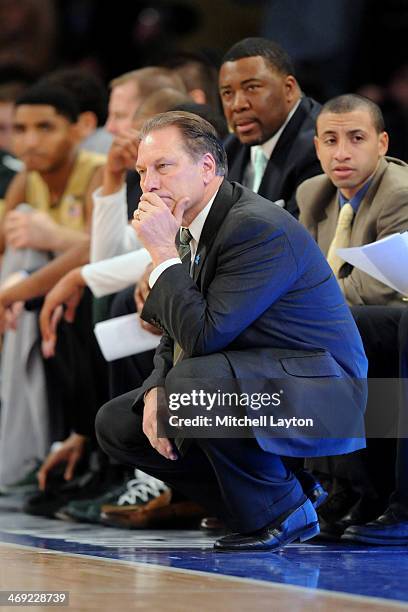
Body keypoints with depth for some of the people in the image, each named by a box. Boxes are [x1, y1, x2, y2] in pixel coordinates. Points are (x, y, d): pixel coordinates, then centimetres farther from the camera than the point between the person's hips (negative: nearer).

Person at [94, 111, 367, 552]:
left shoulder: (258, 227, -22)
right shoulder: (195, 230, 8)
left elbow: (204, 336, -28)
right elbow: (178, 339, 14)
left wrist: (163, 254, -20)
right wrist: (155, 392, -5)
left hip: (322, 395, -10)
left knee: (193, 380, -36)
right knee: (115, 424, 7)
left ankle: (278, 512, -13)